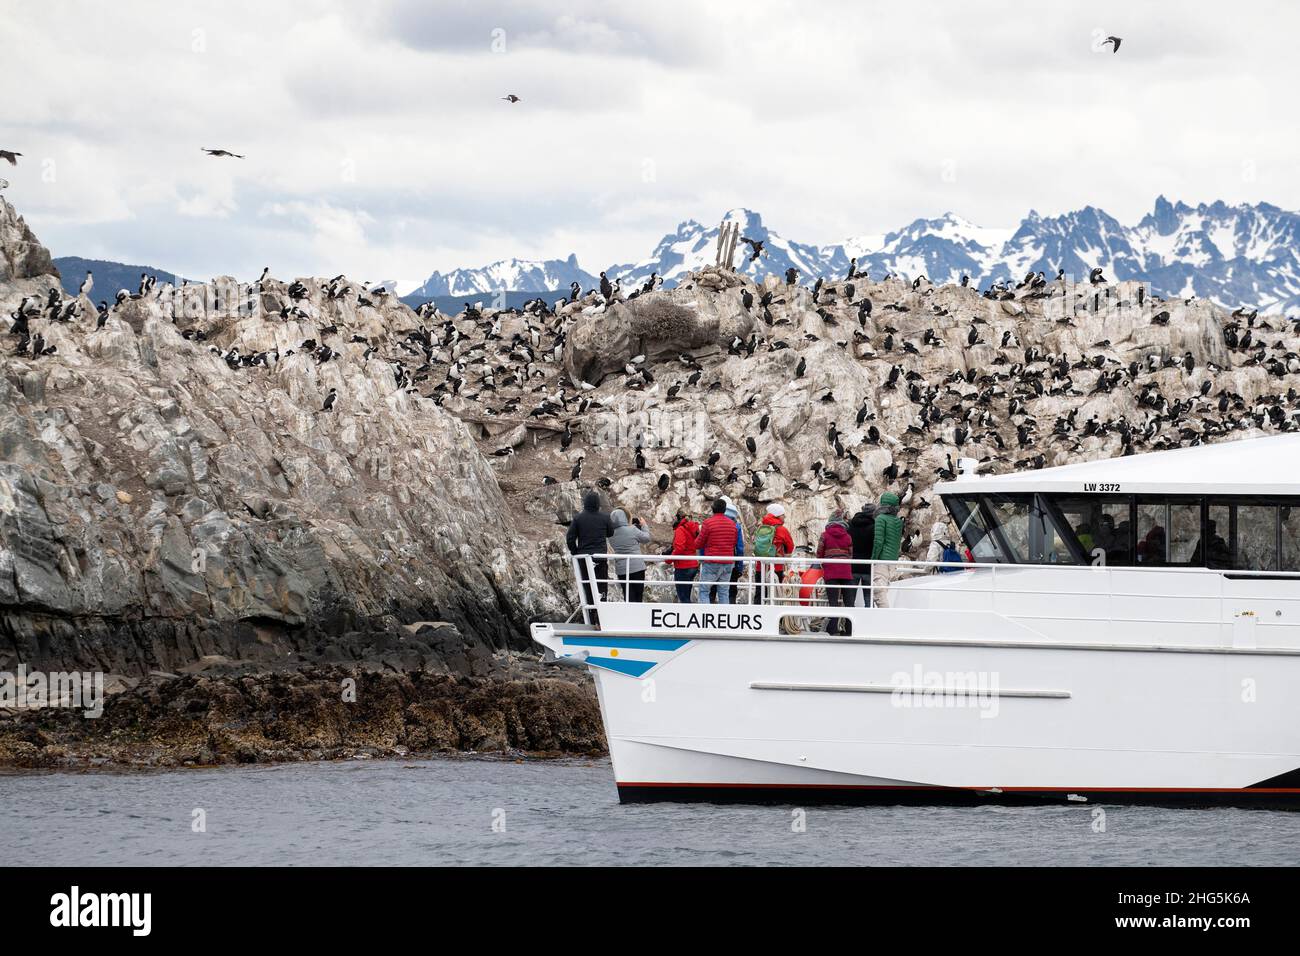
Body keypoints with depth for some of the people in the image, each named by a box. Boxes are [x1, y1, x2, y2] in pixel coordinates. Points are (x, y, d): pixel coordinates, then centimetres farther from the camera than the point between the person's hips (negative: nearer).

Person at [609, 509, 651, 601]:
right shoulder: (632, 530, -13)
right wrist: (643, 525, 19)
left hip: (621, 569, 3)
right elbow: (646, 538, 0)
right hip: (637, 567, -3)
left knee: (628, 597, 7)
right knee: (638, 595, 6)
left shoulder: (611, 534, -1)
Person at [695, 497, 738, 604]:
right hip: (728, 563, 5)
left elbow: (698, 545, -3)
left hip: (711, 563, -5)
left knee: (704, 591, 1)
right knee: (724, 593, 8)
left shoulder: (708, 523, -10)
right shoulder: (733, 524, 6)